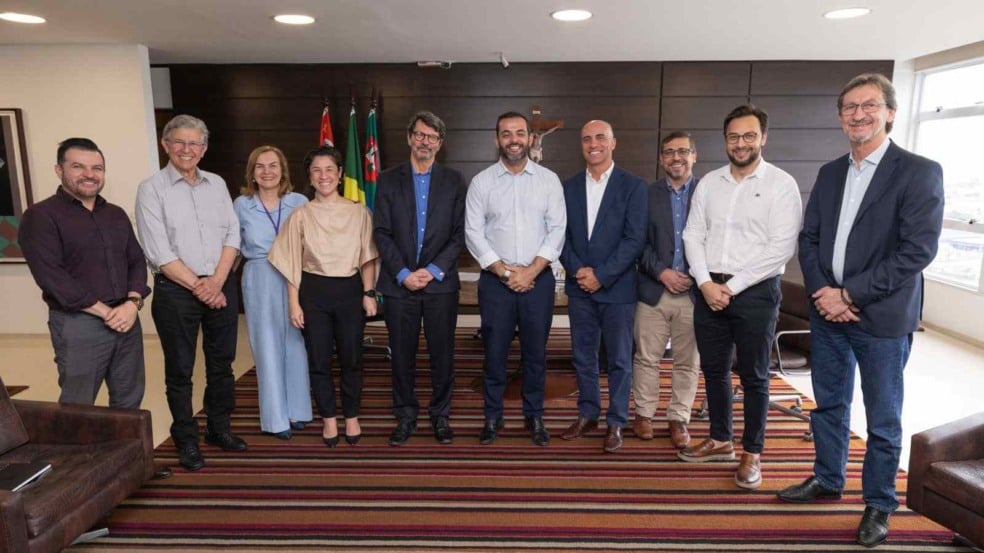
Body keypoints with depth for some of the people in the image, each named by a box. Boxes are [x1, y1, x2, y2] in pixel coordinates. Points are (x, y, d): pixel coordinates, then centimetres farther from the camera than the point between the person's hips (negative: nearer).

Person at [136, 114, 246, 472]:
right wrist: (198, 286, -12)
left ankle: (219, 428, 29)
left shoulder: (217, 184, 10)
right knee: (179, 370, 6)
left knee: (222, 363, 12)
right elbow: (158, 251, -9)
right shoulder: (152, 189, -3)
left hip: (221, 286, 4)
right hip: (175, 291, -4)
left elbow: (232, 235, 5)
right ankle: (186, 441, 20)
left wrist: (216, 282, -7)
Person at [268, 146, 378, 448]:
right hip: (313, 292, 0)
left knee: (351, 358, 8)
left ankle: (351, 417, 27)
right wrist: (294, 303, -2)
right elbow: (292, 264, 2)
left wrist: (368, 293, -4)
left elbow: (367, 257, 4)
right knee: (319, 360, 8)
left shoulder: (359, 212, 0)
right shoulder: (300, 215, 1)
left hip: (350, 290, 0)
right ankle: (329, 419, 25)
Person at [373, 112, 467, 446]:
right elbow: (381, 233, 0)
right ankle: (405, 417, 22)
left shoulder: (453, 181, 6)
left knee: (442, 354, 6)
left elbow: (460, 233, 0)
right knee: (402, 355, 7)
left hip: (441, 283, 0)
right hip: (399, 283, 0)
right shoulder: (389, 180, 6)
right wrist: (403, 274, -10)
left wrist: (434, 270, -10)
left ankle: (440, 416, 21)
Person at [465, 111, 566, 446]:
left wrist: (530, 272, -10)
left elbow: (557, 230, -2)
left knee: (535, 352, 8)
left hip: (538, 279, 1)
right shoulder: (481, 182, 2)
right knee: (494, 352, 6)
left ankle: (534, 416, 24)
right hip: (495, 280, 0)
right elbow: (473, 234, -2)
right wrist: (505, 271, -9)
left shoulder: (549, 180, 3)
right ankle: (493, 417, 22)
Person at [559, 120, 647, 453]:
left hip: (617, 288, -3)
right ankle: (587, 415, 28)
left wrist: (601, 275, -15)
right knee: (583, 357, 12)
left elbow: (635, 238, -10)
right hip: (579, 288, 4)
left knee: (619, 360, 6)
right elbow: (562, 235, 5)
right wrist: (577, 270, -10)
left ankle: (616, 422, 20)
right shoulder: (569, 187, 8)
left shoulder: (633, 186, -4)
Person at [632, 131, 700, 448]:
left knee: (688, 362, 7)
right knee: (646, 357, 7)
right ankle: (644, 413, 22)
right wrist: (662, 272, -10)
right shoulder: (647, 195, 5)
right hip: (653, 290, 0)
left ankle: (679, 419, 20)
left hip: (694, 292, 0)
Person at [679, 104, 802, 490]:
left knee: (754, 376, 6)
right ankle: (720, 440, 31)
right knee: (714, 370, 14)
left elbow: (782, 248, -12)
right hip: (709, 290, 5)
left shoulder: (781, 184, -5)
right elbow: (693, 235, 6)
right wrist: (706, 283, -8)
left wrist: (732, 286, -15)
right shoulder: (709, 182, 8)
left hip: (755, 293, -4)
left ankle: (751, 453, 21)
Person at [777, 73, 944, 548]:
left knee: (883, 420, 9)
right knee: (828, 404, 17)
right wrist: (822, 292, -9)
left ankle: (879, 504, 26)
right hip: (826, 310, 5)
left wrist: (851, 295, -16)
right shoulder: (829, 173, 9)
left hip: (881, 317, -5)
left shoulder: (919, 172, -8)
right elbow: (808, 238, 7)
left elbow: (918, 250, -16)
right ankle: (827, 480, 36)